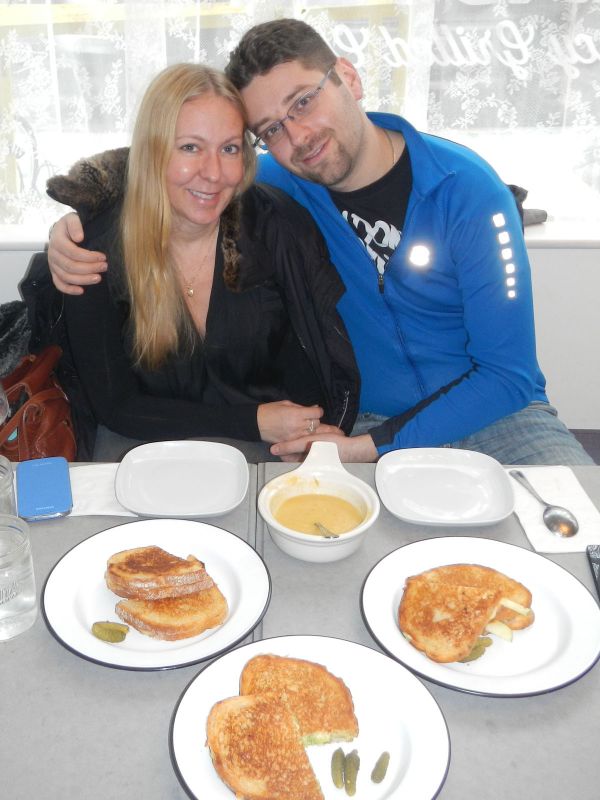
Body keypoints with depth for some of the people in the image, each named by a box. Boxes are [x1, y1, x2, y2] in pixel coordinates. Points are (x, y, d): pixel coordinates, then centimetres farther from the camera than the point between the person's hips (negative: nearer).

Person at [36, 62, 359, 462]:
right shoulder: (96, 248, -13)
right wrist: (254, 422, -16)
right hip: (150, 441, 2)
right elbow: (114, 405, -10)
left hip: (276, 443, -1)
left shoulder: (279, 223, -12)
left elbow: (339, 347, -5)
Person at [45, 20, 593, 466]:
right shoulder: (283, 183, -5)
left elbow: (509, 374, -14)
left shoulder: (467, 190, -14)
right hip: (357, 421, 2)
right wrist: (79, 222, -9)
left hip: (487, 412, -1)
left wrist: (369, 448, -21)